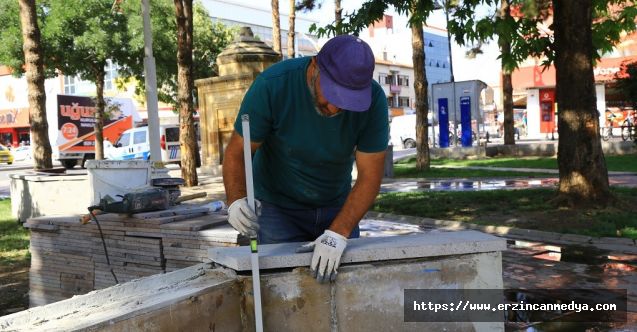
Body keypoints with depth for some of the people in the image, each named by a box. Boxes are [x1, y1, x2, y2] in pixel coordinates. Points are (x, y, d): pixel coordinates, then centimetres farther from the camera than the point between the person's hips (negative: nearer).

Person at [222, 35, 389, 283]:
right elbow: (236, 152, -17)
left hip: (338, 206, 2)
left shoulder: (373, 100, -20)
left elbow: (370, 176, -19)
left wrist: (338, 233, -31)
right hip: (279, 206, -2)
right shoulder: (272, 85, -24)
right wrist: (236, 201, -35)